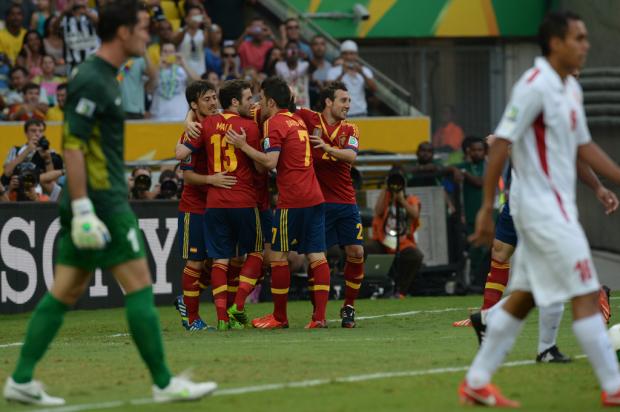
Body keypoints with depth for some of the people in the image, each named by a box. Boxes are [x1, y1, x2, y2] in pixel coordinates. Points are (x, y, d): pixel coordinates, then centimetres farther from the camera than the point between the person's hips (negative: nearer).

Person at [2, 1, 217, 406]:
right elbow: (73, 145, -20)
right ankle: (164, 383, -2)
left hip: (100, 200, 10)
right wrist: (82, 206, -24)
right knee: (139, 285, -6)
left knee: (66, 292, 9)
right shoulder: (91, 81, -15)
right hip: (99, 201, -10)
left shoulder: (103, 78, 16)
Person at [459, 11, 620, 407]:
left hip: (556, 207, 9)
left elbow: (584, 146, 20)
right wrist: (487, 208, -19)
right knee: (586, 295, -7)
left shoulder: (571, 89, 12)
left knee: (523, 297, 12)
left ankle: (477, 382, 17)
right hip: (542, 206, -9)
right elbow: (501, 145, -18)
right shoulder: (536, 86, -16)